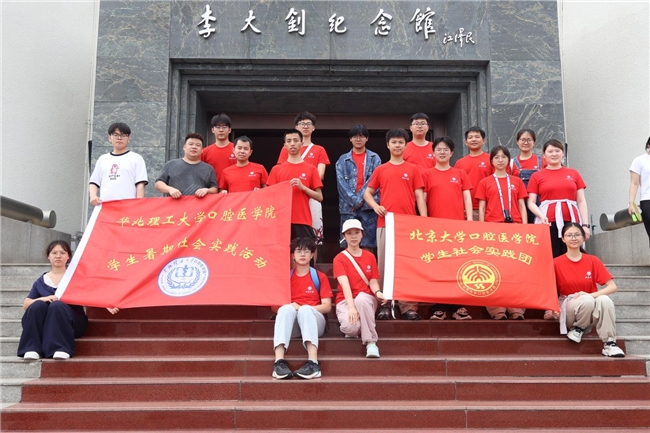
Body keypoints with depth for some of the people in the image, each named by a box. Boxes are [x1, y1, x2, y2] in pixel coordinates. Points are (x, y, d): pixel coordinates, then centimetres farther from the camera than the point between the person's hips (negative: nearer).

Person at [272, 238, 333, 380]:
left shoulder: (320, 277, 13)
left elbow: (327, 306, 3)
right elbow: (274, 305, 10)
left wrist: (305, 309, -14)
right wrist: (291, 306, -11)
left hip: (314, 319, -1)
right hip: (291, 322, 1)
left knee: (305, 309, -35)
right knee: (286, 308, -33)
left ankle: (313, 363, -53)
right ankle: (279, 361, -50)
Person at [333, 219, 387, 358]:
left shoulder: (370, 257, 10)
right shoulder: (339, 258, -3)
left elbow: (373, 282, 2)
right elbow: (345, 284, -17)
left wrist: (378, 292, -23)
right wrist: (351, 307, -32)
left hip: (366, 299, 2)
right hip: (345, 301, -2)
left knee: (361, 298, -38)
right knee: (351, 326, -36)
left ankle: (371, 342, -29)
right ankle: (354, 331, 5)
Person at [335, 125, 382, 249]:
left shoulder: (374, 158, 10)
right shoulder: (343, 160, 11)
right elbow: (341, 183, 1)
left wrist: (360, 198, -12)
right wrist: (354, 200, -11)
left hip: (369, 206, -1)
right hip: (348, 206, 1)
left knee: (368, 244, -2)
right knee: (348, 244, 0)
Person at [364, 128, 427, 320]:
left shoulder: (413, 169, 9)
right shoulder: (380, 170, 12)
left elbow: (419, 196, 6)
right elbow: (367, 193, 16)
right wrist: (375, 206, -5)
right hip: (385, 223, 1)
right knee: (384, 263, 2)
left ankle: (409, 306, 2)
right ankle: (384, 304, 8)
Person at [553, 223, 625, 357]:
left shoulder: (593, 261, 0)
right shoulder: (556, 263, -3)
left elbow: (612, 287, -7)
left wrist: (591, 295, -23)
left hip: (592, 311, 2)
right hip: (569, 308, -2)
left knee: (604, 299, -33)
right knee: (587, 300, -36)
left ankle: (609, 343, -23)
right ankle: (579, 328, -7)